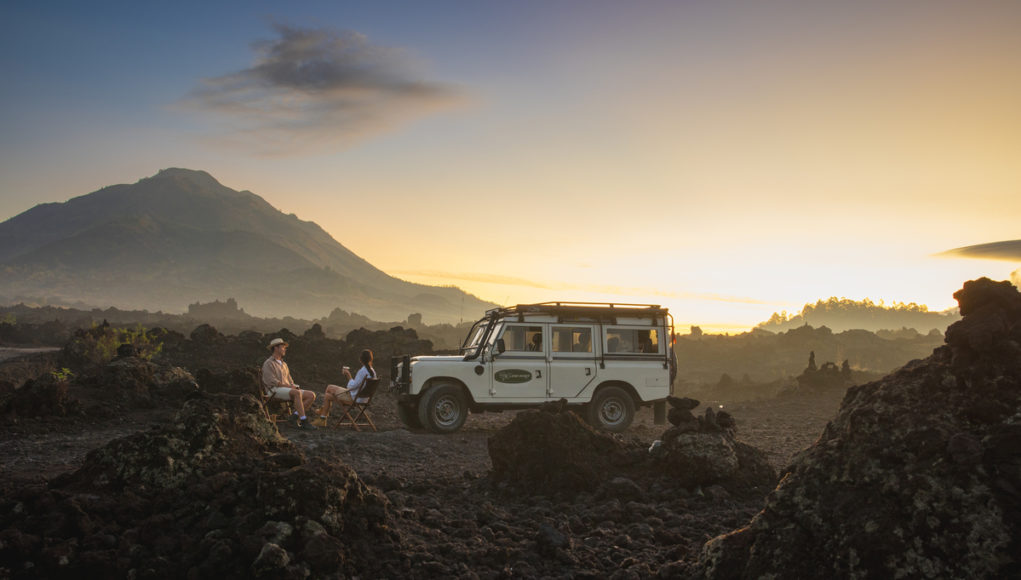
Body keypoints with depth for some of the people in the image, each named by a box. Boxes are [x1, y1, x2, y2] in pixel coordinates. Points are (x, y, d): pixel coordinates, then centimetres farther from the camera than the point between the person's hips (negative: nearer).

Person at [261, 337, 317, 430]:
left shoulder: (284, 364, 27)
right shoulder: (268, 363, 1)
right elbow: (272, 382, -12)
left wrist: (294, 386, 1)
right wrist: (289, 386, -16)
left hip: (288, 389, 8)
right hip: (275, 391, -8)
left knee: (311, 395, -14)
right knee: (297, 393, -37)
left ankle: (295, 416, -22)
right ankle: (304, 422, -38)